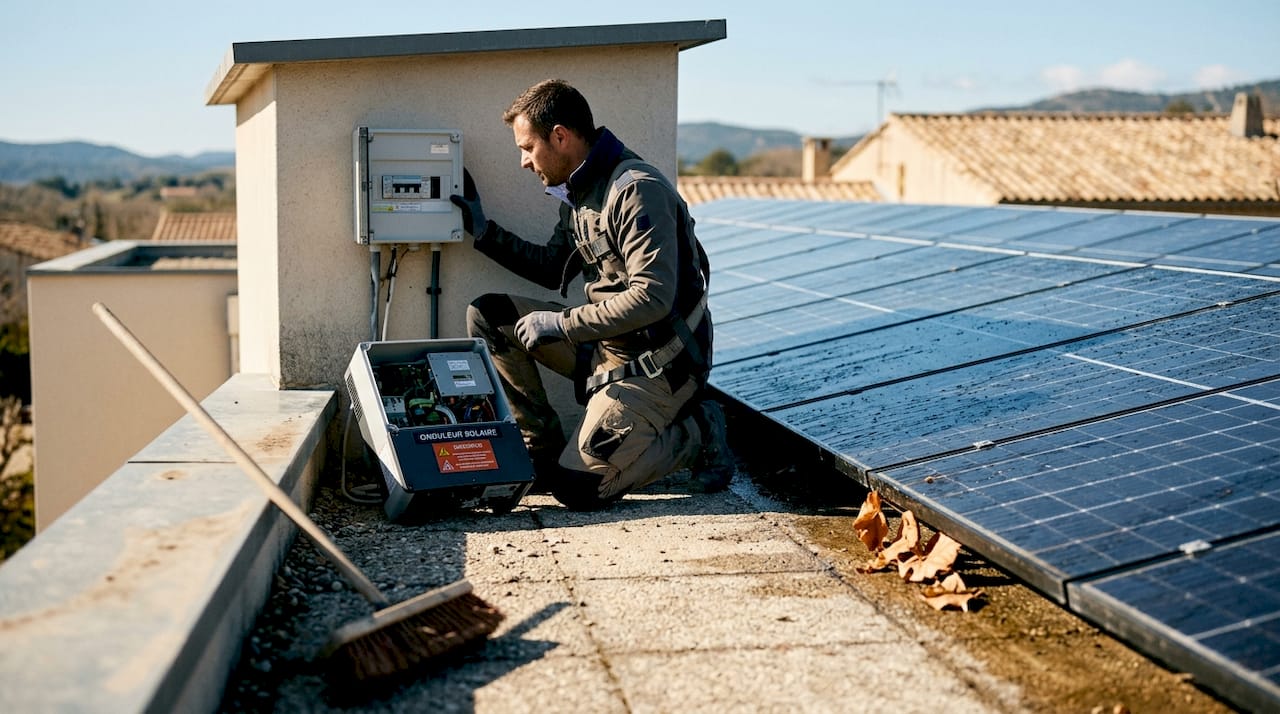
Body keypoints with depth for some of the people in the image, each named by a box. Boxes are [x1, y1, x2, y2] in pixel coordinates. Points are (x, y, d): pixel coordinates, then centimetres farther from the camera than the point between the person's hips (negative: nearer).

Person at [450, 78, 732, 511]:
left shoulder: (637, 190, -20)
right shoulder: (580, 192, 9)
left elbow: (652, 297, -28)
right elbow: (552, 269, 23)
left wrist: (561, 324, -20)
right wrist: (484, 232, 16)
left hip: (658, 365, -9)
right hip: (607, 347, 9)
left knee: (578, 488, -14)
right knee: (487, 316, 1)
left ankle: (696, 434, 5)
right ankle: (544, 451, 6)